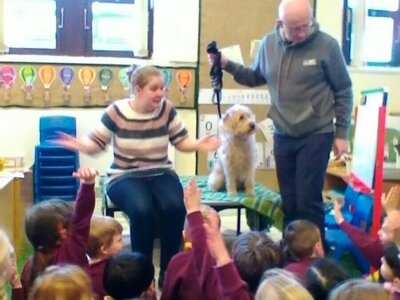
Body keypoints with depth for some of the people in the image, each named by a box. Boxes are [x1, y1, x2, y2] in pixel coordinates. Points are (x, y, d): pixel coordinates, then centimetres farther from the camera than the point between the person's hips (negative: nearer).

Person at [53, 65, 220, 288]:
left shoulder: (167, 109, -2)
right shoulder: (116, 112, -8)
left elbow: (181, 141, 4)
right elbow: (96, 144, -2)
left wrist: (198, 145, -15)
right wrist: (79, 144, -22)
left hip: (161, 174, 3)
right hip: (125, 177, -2)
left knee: (175, 207, -30)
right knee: (142, 210, -35)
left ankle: (168, 270, -10)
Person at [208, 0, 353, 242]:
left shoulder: (327, 45, -12)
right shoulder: (269, 44, 0)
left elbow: (344, 92, -4)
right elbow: (256, 77, 15)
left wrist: (342, 133, -4)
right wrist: (227, 64, 1)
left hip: (316, 135, -4)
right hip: (282, 135, 4)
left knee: (308, 200, -4)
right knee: (289, 201, 12)